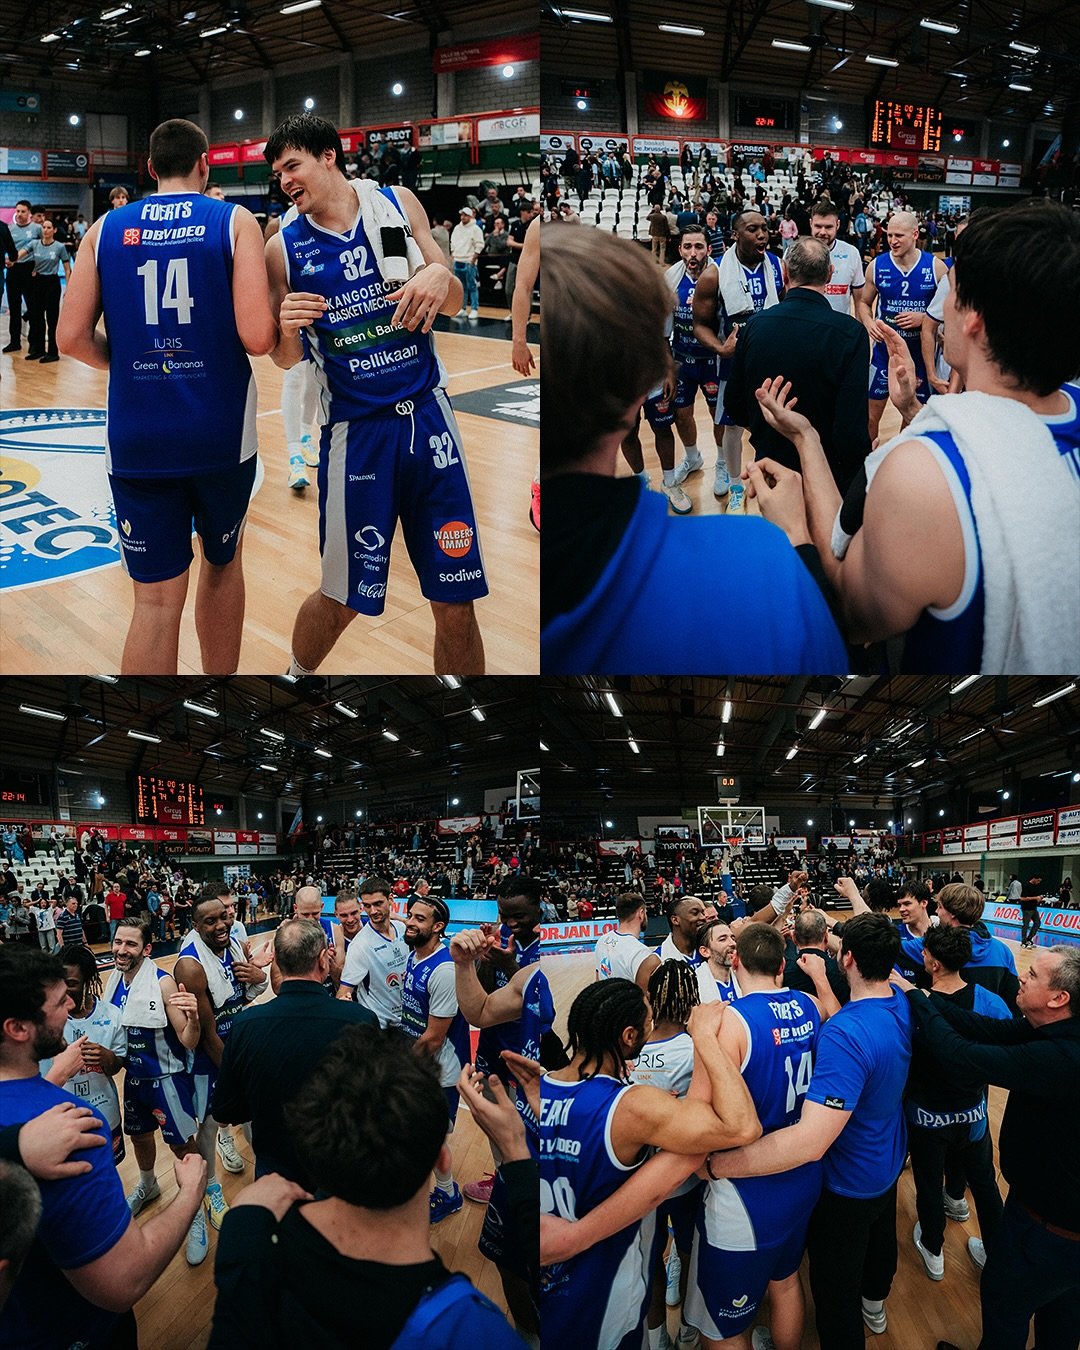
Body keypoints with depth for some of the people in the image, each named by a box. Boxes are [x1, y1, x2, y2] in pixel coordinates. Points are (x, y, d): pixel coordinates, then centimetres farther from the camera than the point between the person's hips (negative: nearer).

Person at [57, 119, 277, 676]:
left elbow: (72, 338, 0)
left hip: (138, 437, 1)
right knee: (222, 560, 22)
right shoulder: (234, 222, -2)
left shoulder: (107, 228, 5)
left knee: (157, 598, 4)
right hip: (222, 432, -1)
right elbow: (257, 337, -14)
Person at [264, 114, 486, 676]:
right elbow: (285, 359, 8)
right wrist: (289, 327, -15)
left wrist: (438, 277, -15)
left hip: (427, 417, 1)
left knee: (456, 605, 1)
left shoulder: (398, 203, 4)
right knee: (342, 600, 7)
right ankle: (296, 673, 37)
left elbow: (455, 302, 8)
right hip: (354, 433, -1)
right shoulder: (283, 248, 2)